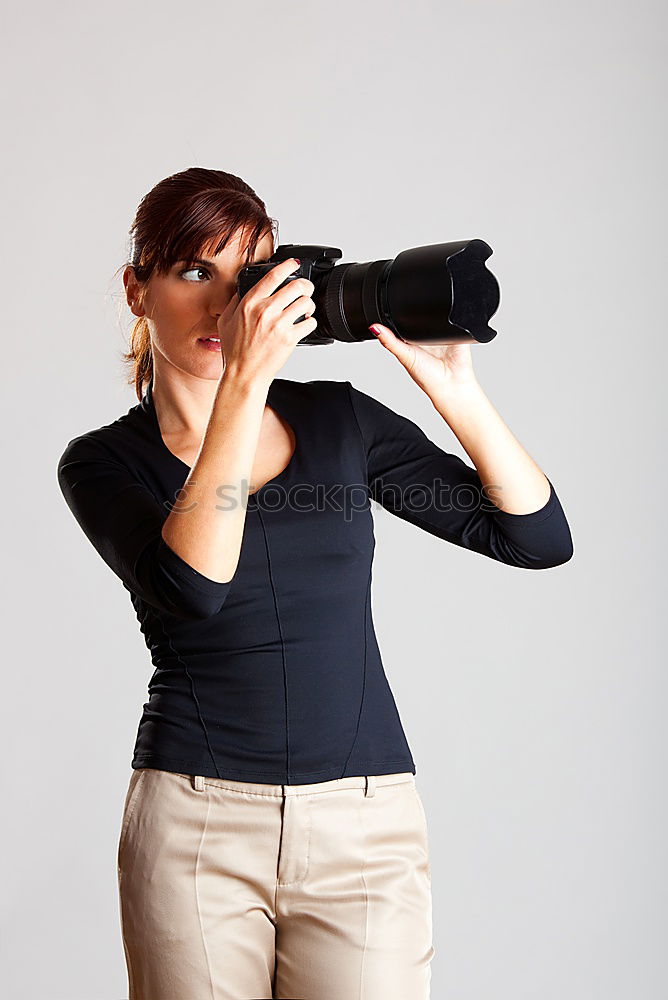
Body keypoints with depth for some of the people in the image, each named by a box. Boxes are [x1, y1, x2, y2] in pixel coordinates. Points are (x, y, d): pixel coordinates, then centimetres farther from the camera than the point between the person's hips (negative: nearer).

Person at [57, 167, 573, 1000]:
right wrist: (244, 384, -23)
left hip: (367, 827, 2)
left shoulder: (342, 419, 6)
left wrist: (455, 390, -12)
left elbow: (540, 539, 0)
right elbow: (191, 587, -22)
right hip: (197, 827, -1)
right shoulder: (102, 463, 0)